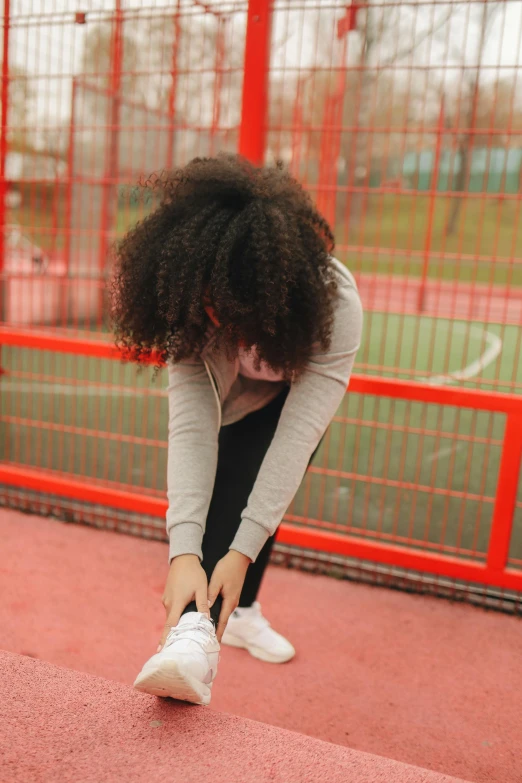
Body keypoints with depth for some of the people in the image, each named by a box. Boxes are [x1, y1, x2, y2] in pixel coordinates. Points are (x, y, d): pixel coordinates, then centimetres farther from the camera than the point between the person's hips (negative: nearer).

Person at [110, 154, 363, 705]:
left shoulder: (336, 303, -41)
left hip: (289, 398, 1)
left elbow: (300, 431, -43)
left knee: (257, 498, 1)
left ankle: (240, 612, 26)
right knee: (227, 489, -24)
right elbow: (189, 423, -42)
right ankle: (195, 630, -35)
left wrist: (242, 552, -47)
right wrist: (183, 551, -52)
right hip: (225, 405, 0)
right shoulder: (195, 302, -37)